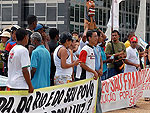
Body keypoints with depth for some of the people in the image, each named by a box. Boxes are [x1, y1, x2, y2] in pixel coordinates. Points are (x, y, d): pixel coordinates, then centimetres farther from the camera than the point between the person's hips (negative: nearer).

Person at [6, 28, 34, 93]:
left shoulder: (12, 50, 13)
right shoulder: (23, 50, -13)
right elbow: (24, 70, -18)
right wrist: (30, 86, -13)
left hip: (11, 84, 9)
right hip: (21, 86, -9)